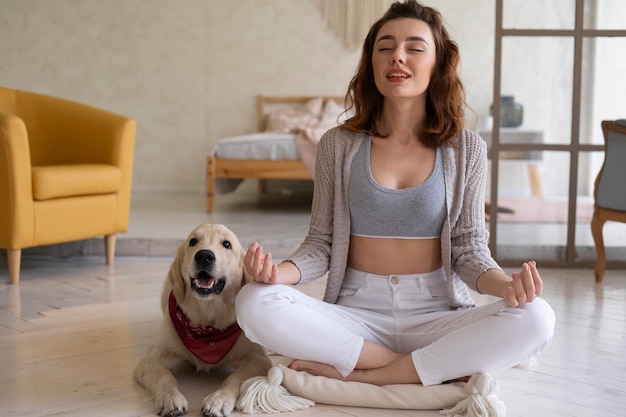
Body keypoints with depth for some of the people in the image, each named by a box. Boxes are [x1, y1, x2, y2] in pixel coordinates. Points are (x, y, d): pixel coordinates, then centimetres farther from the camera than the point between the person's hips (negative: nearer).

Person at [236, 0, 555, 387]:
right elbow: (321, 242, 5)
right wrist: (280, 271, -17)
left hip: (435, 316, 0)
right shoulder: (339, 145, 4)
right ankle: (437, 365, -18)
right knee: (254, 303, -28)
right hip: (356, 315, 0)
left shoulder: (467, 149, 3)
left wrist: (504, 283, -19)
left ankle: (365, 375, -19)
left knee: (535, 318, -29)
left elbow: (469, 247, 3)